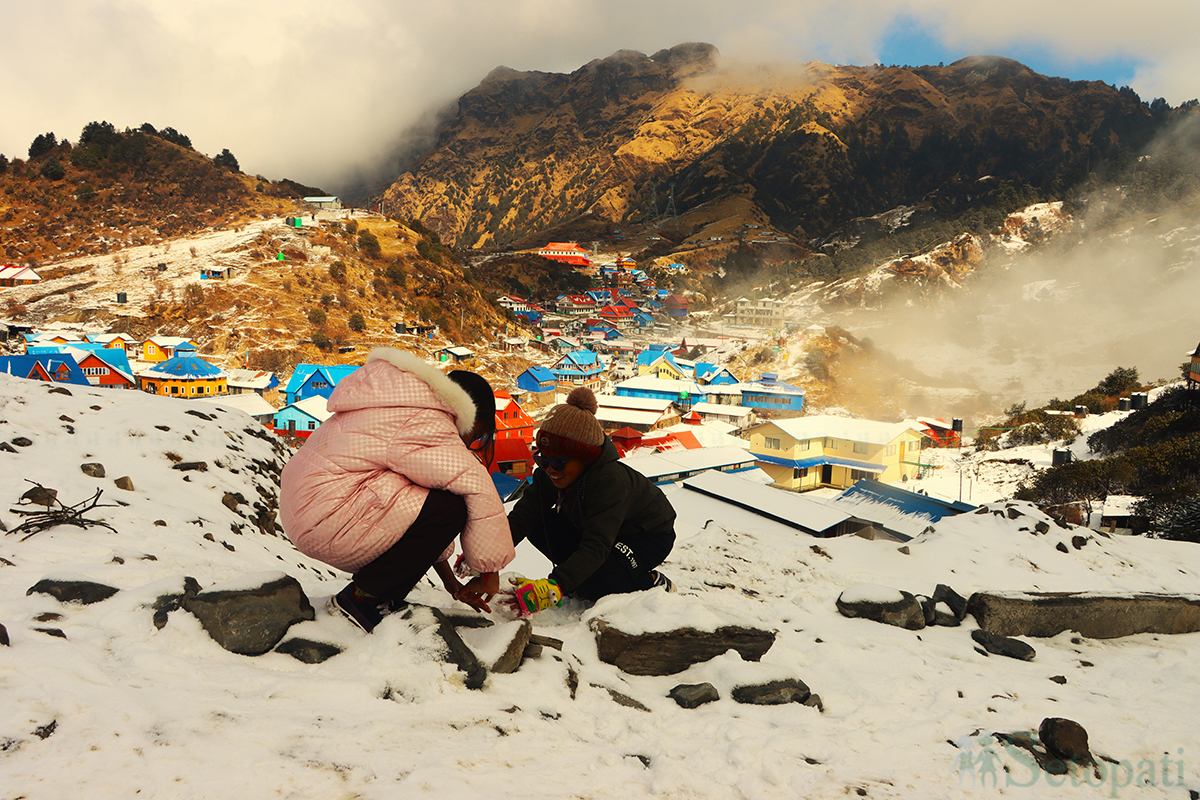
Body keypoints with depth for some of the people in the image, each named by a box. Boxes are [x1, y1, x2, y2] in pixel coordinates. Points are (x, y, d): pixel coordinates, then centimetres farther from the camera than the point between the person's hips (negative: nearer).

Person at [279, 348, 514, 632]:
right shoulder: (423, 424, -14)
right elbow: (477, 487, -21)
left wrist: (451, 583, 20)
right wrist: (490, 571, -8)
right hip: (326, 524, -11)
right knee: (450, 507, -17)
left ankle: (387, 600, 11)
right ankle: (357, 599, -6)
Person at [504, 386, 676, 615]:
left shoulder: (610, 481, -39)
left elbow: (596, 546, -46)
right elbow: (523, 514, -19)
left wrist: (553, 588, -59)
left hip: (650, 537, -7)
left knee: (592, 584, -32)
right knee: (539, 525, -14)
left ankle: (653, 583, -4)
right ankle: (580, 575, 5)